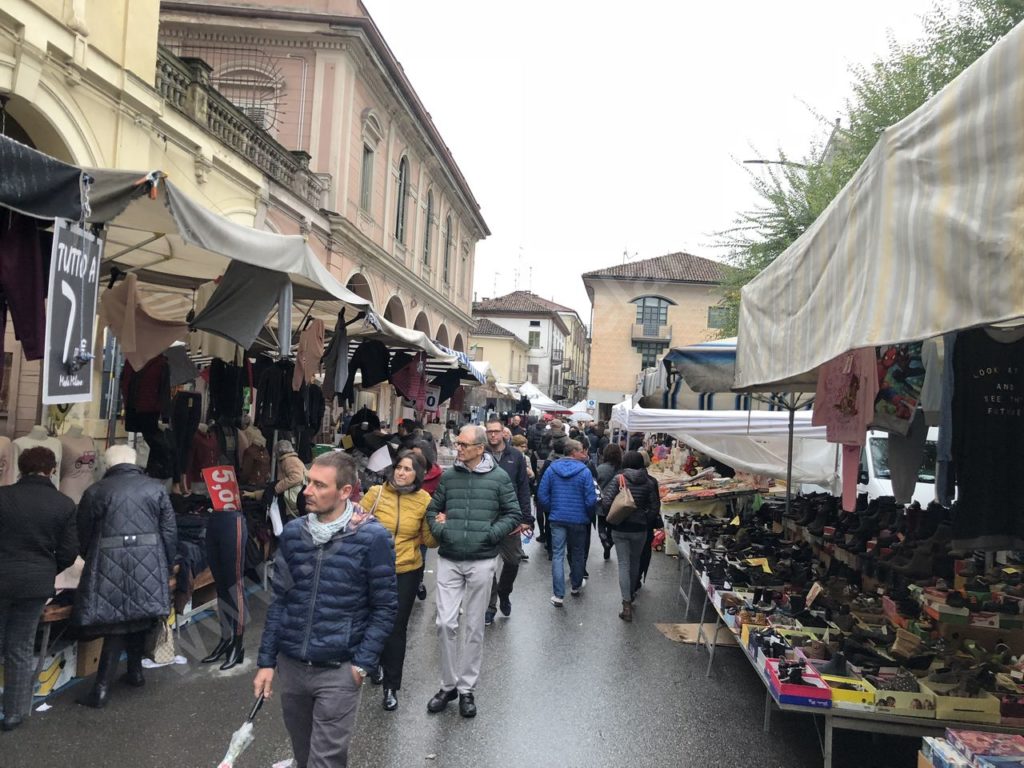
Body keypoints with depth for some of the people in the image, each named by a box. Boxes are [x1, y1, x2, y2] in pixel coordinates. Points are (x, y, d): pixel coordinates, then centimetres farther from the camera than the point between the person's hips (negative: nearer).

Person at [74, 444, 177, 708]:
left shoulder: (95, 492, 1)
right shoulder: (156, 488, 4)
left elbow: (84, 536, 9)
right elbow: (169, 533, 4)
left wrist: (93, 563, 26)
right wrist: (167, 567, 15)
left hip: (110, 566, -2)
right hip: (148, 566, 2)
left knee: (115, 622, 3)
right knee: (138, 616, 19)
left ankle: (102, 689, 1)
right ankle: (135, 672, 29)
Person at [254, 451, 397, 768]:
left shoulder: (373, 537, -14)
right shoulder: (292, 532, -1)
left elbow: (385, 607, -7)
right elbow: (279, 600, 7)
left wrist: (362, 663, -11)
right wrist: (266, 661, 5)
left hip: (338, 670, -5)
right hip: (290, 665, 5)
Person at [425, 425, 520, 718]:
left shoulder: (499, 477, -3)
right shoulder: (449, 476, 4)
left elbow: (513, 514, 1)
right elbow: (433, 509, 14)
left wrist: (490, 534, -11)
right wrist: (438, 529, -5)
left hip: (481, 561, -2)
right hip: (448, 560, 2)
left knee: (473, 627, 8)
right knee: (445, 622, 0)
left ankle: (467, 688, 22)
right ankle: (448, 684, 18)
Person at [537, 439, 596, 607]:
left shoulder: (552, 469, -3)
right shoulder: (584, 471, -12)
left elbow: (542, 495, -3)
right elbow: (591, 500, -13)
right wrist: (589, 515, 6)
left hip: (557, 518, 2)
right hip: (578, 519, -1)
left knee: (557, 555, 3)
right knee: (577, 553, 18)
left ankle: (558, 595, -2)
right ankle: (576, 586, 35)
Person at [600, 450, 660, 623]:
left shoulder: (618, 479, -9)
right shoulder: (649, 482, -3)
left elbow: (606, 502, -15)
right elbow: (655, 508, -5)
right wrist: (645, 521, 8)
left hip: (619, 529, -2)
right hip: (639, 529, 2)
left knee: (623, 564, 2)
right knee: (635, 562, 21)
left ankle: (627, 604, -7)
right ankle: (631, 594, 39)